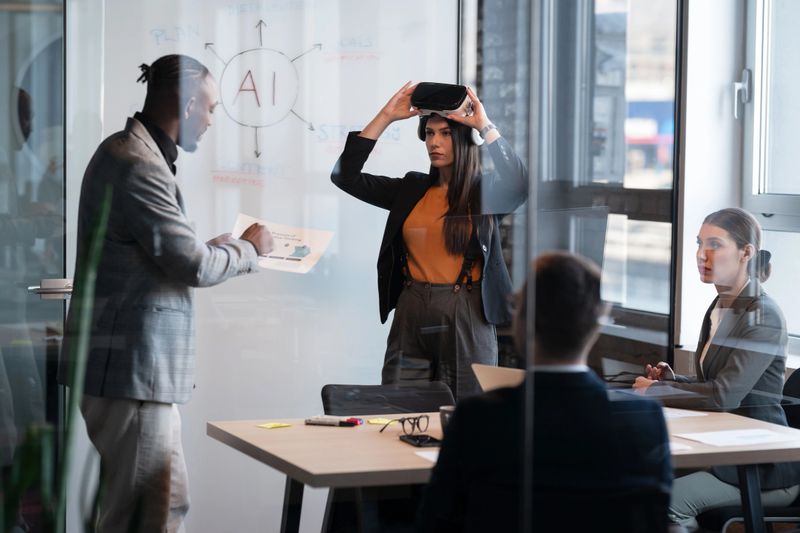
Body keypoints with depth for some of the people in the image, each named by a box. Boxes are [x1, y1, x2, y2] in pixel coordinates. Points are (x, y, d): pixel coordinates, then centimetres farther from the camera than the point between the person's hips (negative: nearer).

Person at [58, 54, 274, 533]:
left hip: (131, 363, 11)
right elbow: (194, 265, -18)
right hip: (132, 367, -11)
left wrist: (219, 247, 13)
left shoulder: (125, 153, 16)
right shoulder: (139, 166, -18)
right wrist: (249, 249, 0)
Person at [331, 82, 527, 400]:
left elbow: (519, 186, -20)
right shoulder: (412, 190, 12)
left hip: (466, 317, -3)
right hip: (411, 316, 3)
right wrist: (385, 117, 5)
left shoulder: (485, 192, 2)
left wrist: (486, 127, -15)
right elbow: (345, 176, 8)